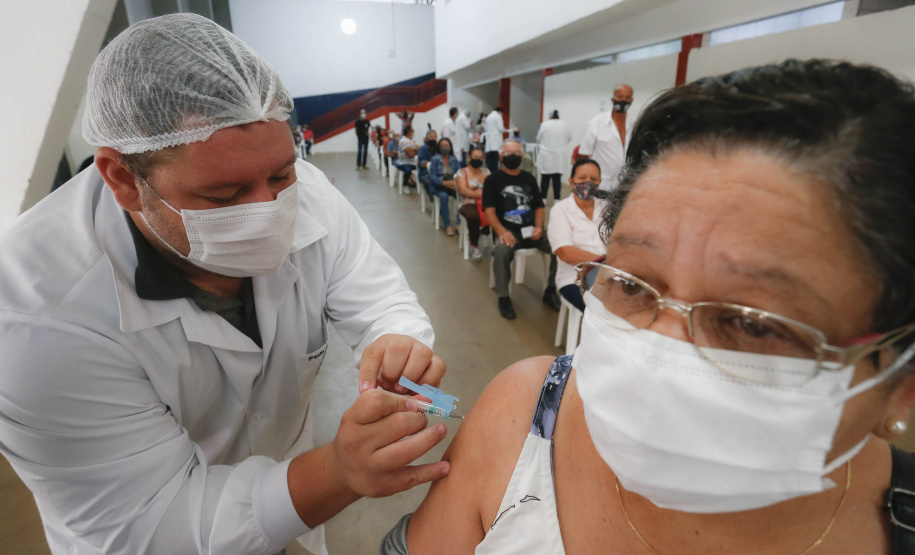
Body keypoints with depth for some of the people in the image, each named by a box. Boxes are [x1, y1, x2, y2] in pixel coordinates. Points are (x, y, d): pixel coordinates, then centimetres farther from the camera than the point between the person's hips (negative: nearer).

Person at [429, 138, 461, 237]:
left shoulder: (454, 159, 10)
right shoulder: (435, 159, 1)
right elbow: (432, 177, -6)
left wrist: (455, 182, -20)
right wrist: (444, 183, -22)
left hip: (453, 184, 2)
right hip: (439, 186, -2)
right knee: (443, 196, -37)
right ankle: (447, 225, -31)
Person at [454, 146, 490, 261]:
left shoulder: (486, 171, 21)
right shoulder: (461, 173, 10)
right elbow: (463, 190, -7)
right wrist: (482, 193, -15)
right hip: (469, 204, -2)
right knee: (473, 216, -38)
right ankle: (474, 246, -18)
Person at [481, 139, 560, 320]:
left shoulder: (529, 179, 18)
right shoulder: (493, 180, 6)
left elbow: (539, 207, 15)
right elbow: (489, 211, -4)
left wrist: (539, 227, -6)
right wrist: (502, 232, -22)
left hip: (531, 230, 4)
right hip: (508, 231, -3)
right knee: (502, 251, -36)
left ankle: (550, 291, -2)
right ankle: (503, 297, -16)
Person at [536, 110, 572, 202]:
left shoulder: (544, 124, -6)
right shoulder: (565, 125, 1)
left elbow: (538, 139, 4)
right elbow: (569, 139, 10)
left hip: (546, 156, -2)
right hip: (560, 156, 2)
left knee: (545, 178, 5)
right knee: (557, 178, 3)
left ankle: (543, 199, 10)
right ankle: (557, 199, 4)